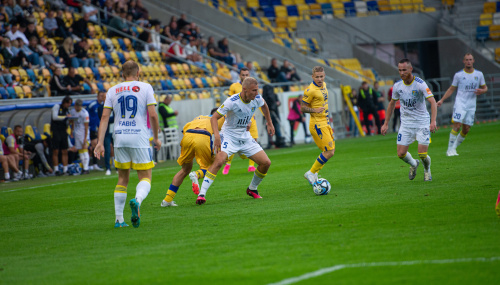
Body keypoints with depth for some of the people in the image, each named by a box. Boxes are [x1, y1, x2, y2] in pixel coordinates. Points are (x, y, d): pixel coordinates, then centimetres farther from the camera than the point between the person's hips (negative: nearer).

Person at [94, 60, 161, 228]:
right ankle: (137, 200, -30)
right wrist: (156, 138, 7)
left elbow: (105, 117, 4)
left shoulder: (113, 91, 11)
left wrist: (100, 142, 2)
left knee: (122, 179, 14)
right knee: (145, 177, 2)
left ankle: (119, 219, 11)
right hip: (139, 137, -3)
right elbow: (153, 115, -4)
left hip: (120, 137, 3)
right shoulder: (145, 88, 3)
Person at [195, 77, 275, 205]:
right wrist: (217, 136, -34)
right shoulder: (232, 102, -24)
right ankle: (201, 194, -28)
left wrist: (269, 123, 24)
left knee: (266, 163, -3)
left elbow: (264, 105, 20)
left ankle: (252, 189, 22)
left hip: (245, 137, 6)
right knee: (219, 161, -29)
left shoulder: (257, 99, -6)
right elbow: (214, 117, -21)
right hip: (229, 135, -6)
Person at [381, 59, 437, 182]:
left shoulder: (420, 84, -16)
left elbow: (433, 102, -22)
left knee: (422, 154, -11)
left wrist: (433, 121, -36)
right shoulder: (397, 86, -2)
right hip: (406, 123, 4)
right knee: (401, 154, -4)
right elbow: (392, 104, 14)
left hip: (422, 122, -4)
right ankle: (413, 164, 30)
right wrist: (386, 123, 14)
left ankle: (427, 170, 24)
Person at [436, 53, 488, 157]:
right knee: (457, 125, -18)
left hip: (471, 106, 3)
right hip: (460, 104, -3)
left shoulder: (479, 74, 8)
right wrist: (442, 100, -1)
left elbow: (485, 88, 17)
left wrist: (481, 91, -8)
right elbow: (451, 89, 8)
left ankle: (454, 147, 17)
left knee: (466, 129, 1)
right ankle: (450, 149, -13)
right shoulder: (458, 75, 2)